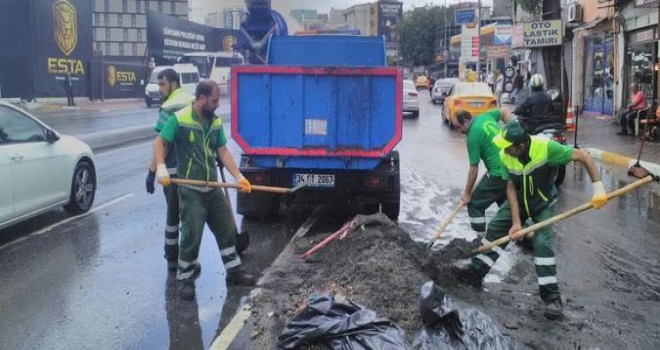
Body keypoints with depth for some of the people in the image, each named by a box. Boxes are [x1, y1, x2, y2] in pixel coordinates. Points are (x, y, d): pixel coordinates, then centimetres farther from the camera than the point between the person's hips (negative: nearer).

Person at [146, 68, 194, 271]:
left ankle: (172, 258, 13)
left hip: (174, 169, -6)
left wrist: (152, 171, -15)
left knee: (173, 213, 5)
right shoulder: (195, 103, 9)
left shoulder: (169, 108, -12)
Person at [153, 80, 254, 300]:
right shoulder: (179, 119, -12)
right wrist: (161, 168, -26)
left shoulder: (216, 122, 5)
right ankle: (184, 280, 13)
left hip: (213, 188, 6)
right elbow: (159, 143, -10)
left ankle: (234, 272, 29)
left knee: (227, 230, 14)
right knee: (191, 236, -4)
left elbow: (223, 152, 6)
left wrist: (239, 177, -4)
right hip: (191, 191, -6)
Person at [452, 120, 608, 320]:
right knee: (495, 228, 2)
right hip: (518, 200, 4)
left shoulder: (546, 147, -35)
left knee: (542, 243, -16)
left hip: (543, 203, -4)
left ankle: (552, 297, -9)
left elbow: (583, 157, -30)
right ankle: (476, 270, 18)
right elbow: (511, 188, -15)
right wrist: (516, 222, -20)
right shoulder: (505, 157, -22)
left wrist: (598, 189, -36)